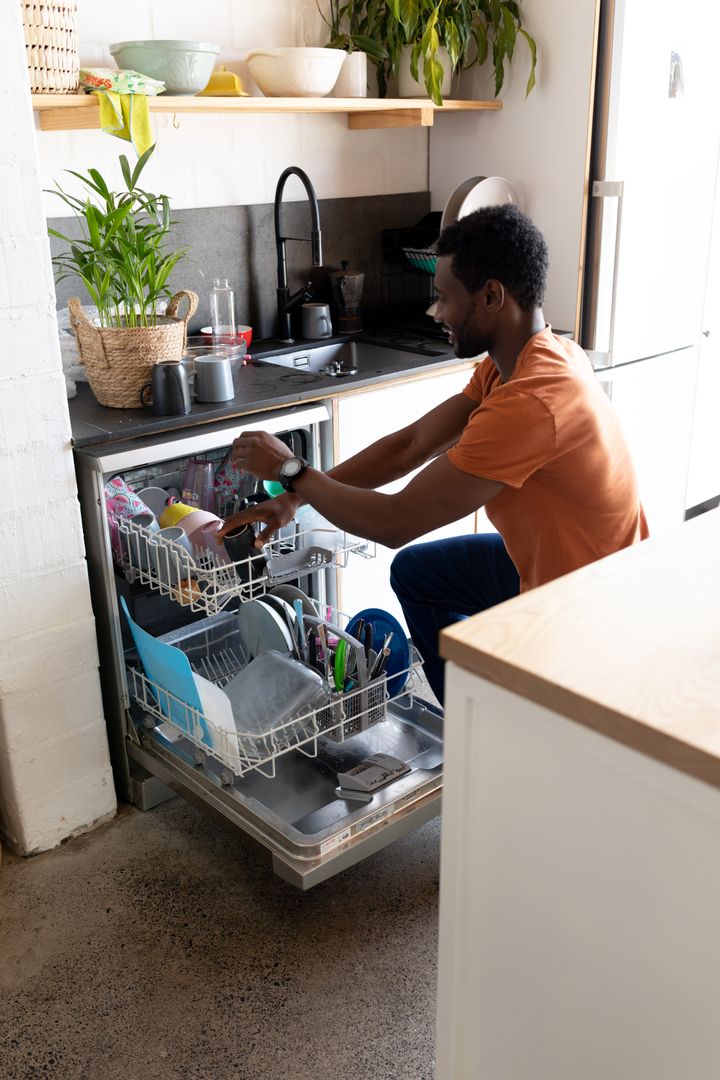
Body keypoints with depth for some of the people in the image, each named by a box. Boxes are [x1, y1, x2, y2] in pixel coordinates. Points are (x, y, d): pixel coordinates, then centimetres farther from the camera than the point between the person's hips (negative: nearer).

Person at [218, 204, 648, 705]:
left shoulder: (531, 401, -34)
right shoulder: (512, 361, -3)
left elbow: (394, 523, -29)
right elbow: (412, 443, 0)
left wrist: (291, 471, -14)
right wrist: (295, 497, -5)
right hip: (545, 558, 9)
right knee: (415, 571, 16)